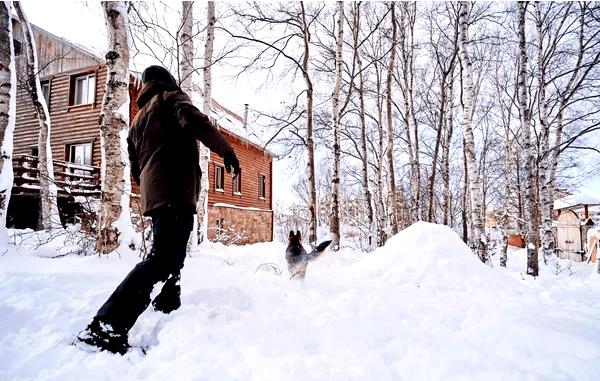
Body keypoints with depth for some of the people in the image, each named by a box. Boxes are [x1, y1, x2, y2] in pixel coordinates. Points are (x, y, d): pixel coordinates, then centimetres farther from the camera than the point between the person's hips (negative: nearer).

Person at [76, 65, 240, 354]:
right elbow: (195, 121, -15)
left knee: (172, 256, 20)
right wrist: (226, 150, -10)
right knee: (163, 259, -15)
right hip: (177, 191, -9)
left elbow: (135, 168, 29)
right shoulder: (171, 98, 7)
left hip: (153, 195, 9)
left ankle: (166, 309, 30)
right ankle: (106, 327, -21)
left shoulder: (137, 119, 29)